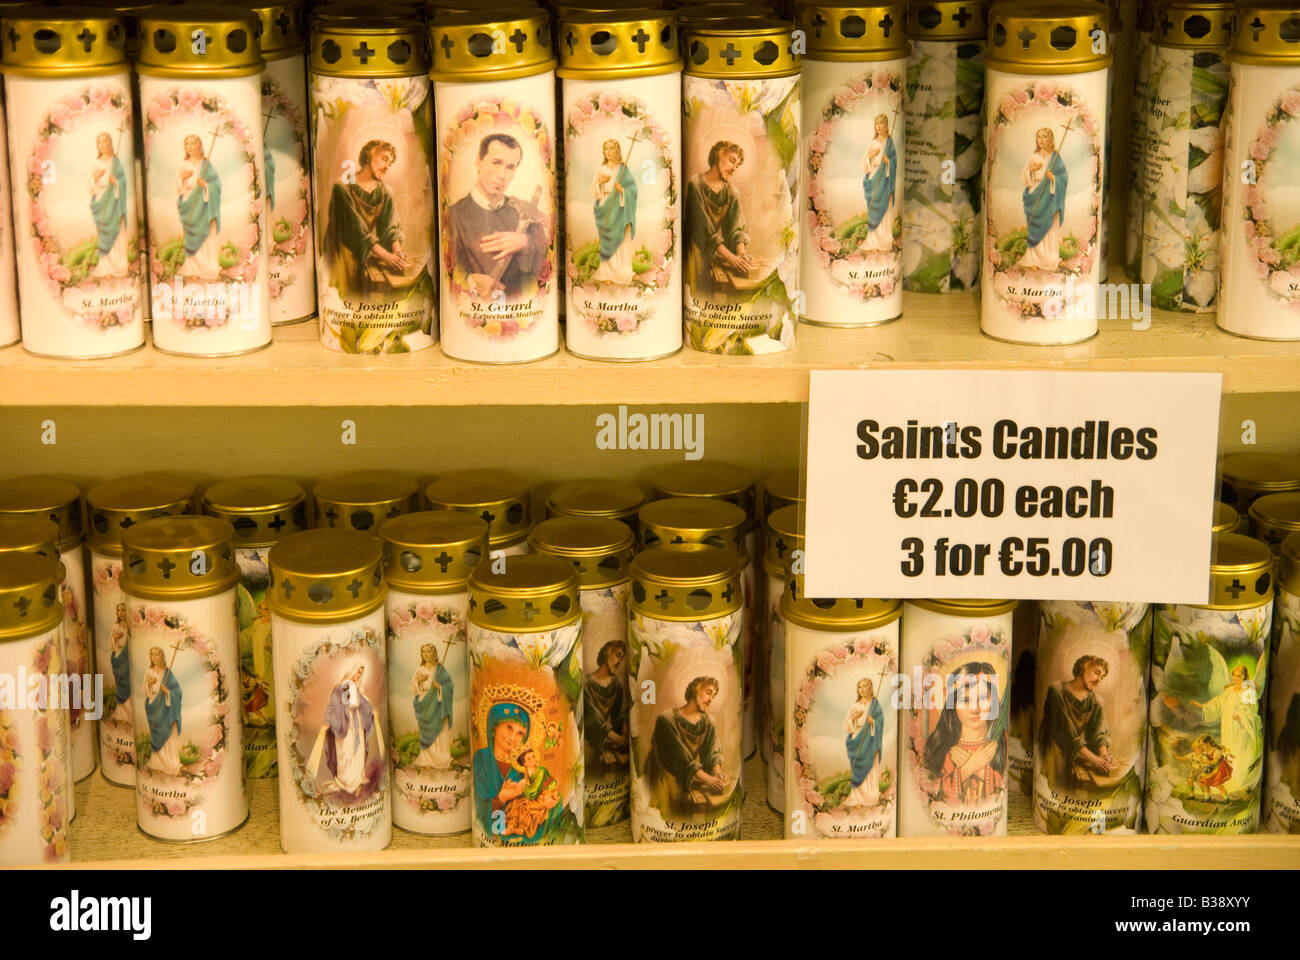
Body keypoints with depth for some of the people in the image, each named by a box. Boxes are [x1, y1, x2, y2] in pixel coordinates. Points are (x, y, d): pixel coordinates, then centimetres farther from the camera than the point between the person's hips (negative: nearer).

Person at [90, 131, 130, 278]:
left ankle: (119, 266, 2)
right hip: (100, 201, 1)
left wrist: (115, 181, -19)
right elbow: (92, 186, 6)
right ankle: (106, 267, -3)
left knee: (116, 232, -4)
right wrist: (95, 178, -14)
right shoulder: (96, 165, 9)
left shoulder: (116, 162, 5)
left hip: (114, 201, -1)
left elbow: (123, 181, 1)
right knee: (104, 233, -3)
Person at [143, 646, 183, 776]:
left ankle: (172, 767, -4)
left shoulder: (168, 673, 0)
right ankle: (159, 764, 9)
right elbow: (145, 692, 6)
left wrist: (167, 691, -20)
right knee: (156, 736, 3)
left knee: (169, 737, -5)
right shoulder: (149, 673, 9)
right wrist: (148, 684, -14)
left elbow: (177, 691, -2)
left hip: (165, 708, -3)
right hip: (153, 707, 3)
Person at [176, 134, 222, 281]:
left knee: (207, 235, -4)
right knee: (193, 236, -3)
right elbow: (178, 188, 4)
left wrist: (206, 185, -17)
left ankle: (209, 268, 1)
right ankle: (193, 269, -2)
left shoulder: (207, 164, 5)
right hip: (190, 205, 1)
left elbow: (216, 183, 1)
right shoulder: (183, 165, 8)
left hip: (204, 204, -1)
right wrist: (183, 178, -15)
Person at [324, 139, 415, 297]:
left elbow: (391, 226, 0)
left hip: (375, 251, 5)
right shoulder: (343, 188, -7)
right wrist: (387, 256, -24)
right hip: (350, 254, -5)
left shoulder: (385, 192, 12)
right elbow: (358, 230, -16)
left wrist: (398, 251, -21)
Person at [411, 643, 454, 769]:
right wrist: (418, 681, -14)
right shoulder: (419, 670, 9)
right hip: (425, 705, 3)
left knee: (440, 733, -6)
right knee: (427, 734, 1)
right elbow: (413, 688, 5)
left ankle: (442, 761, -4)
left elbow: (450, 686, 0)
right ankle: (428, 760, 4)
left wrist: (440, 687, -17)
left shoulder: (441, 670, 1)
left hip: (437, 705, -3)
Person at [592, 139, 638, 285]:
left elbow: (633, 188, -3)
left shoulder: (623, 169, 1)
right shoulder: (601, 169, 9)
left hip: (619, 208, -2)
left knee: (621, 241, -3)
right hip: (605, 208, 2)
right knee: (607, 241, 1)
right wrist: (600, 182, -14)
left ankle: (622, 274, 3)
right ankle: (608, 273, 4)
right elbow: (594, 190, 6)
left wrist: (621, 189, -22)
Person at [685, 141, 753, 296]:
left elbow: (737, 228, 2)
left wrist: (742, 254, -20)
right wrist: (731, 258, -22)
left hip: (723, 247, 5)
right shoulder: (695, 185, -7)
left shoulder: (731, 192, 12)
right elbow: (704, 229, -14)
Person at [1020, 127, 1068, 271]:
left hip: (1049, 197, -2)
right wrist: (1031, 170, -14)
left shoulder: (1056, 158, 4)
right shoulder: (1032, 158, 10)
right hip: (1035, 197, 2)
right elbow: (1023, 178, 6)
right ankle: (1034, 261, 1)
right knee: (1035, 229, -2)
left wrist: (1053, 178, -18)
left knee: (1050, 229, -3)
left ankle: (1050, 262, 2)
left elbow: (1064, 177, 1)